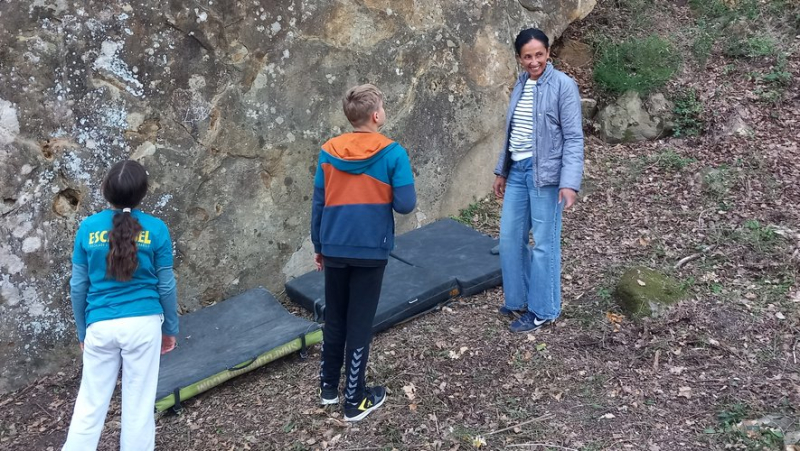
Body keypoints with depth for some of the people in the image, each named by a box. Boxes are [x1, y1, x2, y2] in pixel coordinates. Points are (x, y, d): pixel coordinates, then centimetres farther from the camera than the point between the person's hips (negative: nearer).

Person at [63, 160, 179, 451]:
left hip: (100, 326, 1)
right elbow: (166, 286, -2)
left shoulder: (88, 227, -3)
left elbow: (78, 286, 2)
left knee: (90, 402, 13)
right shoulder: (156, 229, -7)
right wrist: (170, 329, 11)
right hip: (143, 324, -1)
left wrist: (82, 331, 15)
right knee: (139, 403, 10)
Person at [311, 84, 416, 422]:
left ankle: (328, 386, 32)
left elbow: (318, 205, 5)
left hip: (334, 249, 4)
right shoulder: (393, 153, -10)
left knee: (334, 319, 19)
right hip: (370, 250, -3)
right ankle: (355, 401, 16)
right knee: (359, 324, 6)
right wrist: (403, 179, 9)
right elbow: (405, 205, -13)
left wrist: (318, 246, 16)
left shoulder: (328, 152, 1)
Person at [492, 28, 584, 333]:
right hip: (517, 170, 7)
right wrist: (501, 171, 19)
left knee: (544, 244, 1)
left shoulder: (563, 85, -9)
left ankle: (542, 311, 14)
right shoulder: (520, 84, 11)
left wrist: (570, 182, -21)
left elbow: (574, 138, -12)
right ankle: (517, 300, 27)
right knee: (509, 238, 11)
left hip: (545, 172, -7)